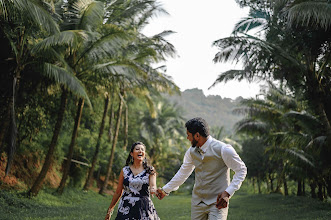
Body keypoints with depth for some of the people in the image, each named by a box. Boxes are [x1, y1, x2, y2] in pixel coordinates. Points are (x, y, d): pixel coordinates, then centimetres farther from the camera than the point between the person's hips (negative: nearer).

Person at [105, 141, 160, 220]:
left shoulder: (150, 170, 4)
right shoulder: (125, 170, 7)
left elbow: (153, 186, -12)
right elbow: (118, 192, 12)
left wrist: (153, 190, -36)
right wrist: (109, 210, 13)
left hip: (144, 208, -1)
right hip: (126, 208, 1)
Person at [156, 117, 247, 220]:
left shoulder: (223, 149, -15)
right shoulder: (192, 151, 3)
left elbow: (241, 170, -7)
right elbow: (183, 173, 17)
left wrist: (228, 193, -16)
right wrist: (165, 190, 21)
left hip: (217, 203, -5)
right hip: (197, 202, 6)